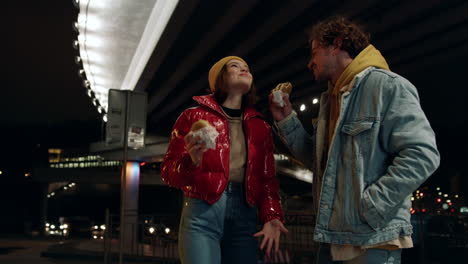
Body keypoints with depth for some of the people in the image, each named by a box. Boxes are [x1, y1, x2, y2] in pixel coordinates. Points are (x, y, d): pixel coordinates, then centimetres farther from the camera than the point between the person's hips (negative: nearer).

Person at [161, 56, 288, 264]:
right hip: (202, 212, -4)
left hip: (245, 216, 4)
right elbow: (168, 172, 3)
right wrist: (191, 162, -19)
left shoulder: (260, 127, 18)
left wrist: (271, 216, -3)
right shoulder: (194, 116, 6)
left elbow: (267, 179, 15)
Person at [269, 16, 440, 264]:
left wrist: (368, 208, -20)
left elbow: (422, 155, -18)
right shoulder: (331, 99, 17)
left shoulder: (386, 85, -9)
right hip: (332, 236, 8)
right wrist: (286, 120, 10)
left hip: (372, 239, -8)